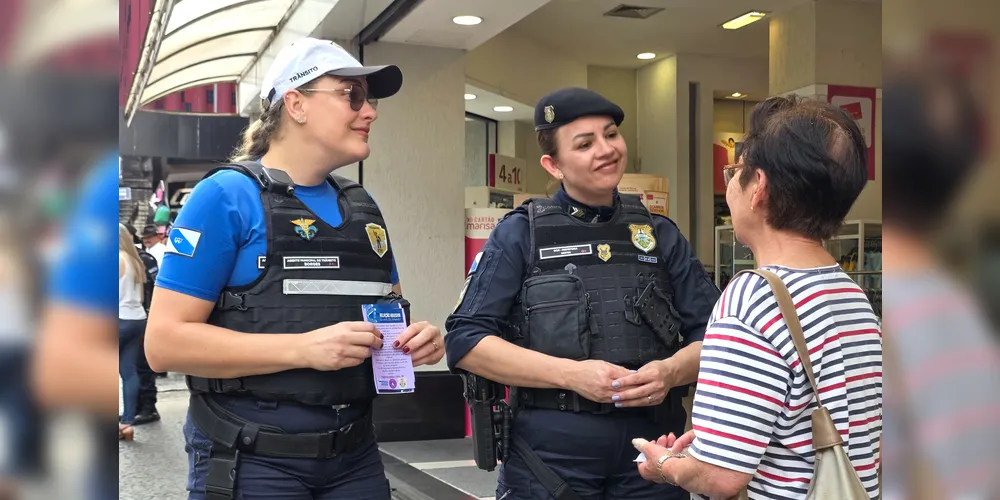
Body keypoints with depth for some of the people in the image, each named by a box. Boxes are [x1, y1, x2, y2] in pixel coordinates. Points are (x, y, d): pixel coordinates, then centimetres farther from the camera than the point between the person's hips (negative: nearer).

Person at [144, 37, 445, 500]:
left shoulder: (364, 206, 10)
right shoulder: (225, 196, -9)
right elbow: (165, 343, -14)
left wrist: (416, 339, -3)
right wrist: (304, 349, -23)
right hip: (250, 461, -6)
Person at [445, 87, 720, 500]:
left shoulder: (660, 235, 7)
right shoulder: (520, 234, -1)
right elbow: (465, 341, -6)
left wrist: (670, 371, -13)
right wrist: (571, 374, -16)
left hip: (652, 455, 3)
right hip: (550, 457, -2)